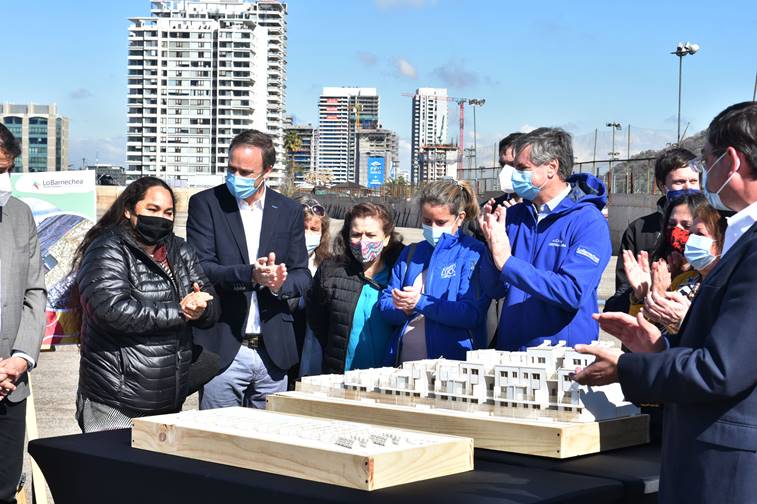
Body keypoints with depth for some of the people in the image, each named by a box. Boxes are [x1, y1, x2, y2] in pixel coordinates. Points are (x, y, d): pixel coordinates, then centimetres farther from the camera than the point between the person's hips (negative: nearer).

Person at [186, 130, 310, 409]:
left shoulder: (290, 211, 9)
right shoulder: (205, 203, 0)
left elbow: (302, 276, 9)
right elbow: (200, 268, -9)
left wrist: (280, 283, -14)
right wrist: (250, 274, -25)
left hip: (273, 351, 3)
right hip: (222, 349, -3)